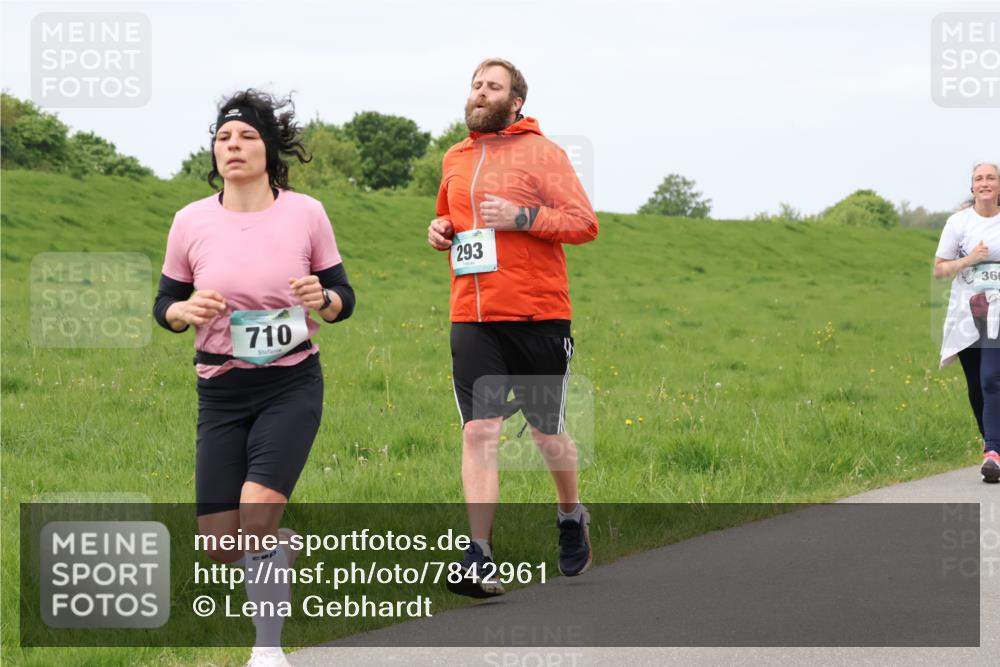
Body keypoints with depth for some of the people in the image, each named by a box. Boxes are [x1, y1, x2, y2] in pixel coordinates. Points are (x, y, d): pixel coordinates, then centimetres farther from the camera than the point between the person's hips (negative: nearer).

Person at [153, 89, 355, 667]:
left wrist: (322, 299, -20)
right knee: (220, 544, 0)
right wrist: (187, 311, -17)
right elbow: (164, 305, 6)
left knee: (257, 514, -21)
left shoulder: (305, 213, -4)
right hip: (222, 393, 2)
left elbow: (344, 299, 3)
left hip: (292, 385, -2)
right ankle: (283, 548, 37)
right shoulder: (191, 221, -2)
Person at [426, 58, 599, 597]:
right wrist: (440, 228, 8)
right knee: (478, 432, -9)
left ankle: (571, 516, 37)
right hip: (473, 319, 3)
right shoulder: (455, 160, 15)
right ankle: (479, 558, -12)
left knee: (547, 430, 9)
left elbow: (585, 223, -7)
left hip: (538, 315, -3)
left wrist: (522, 217, -18)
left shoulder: (541, 153, -1)